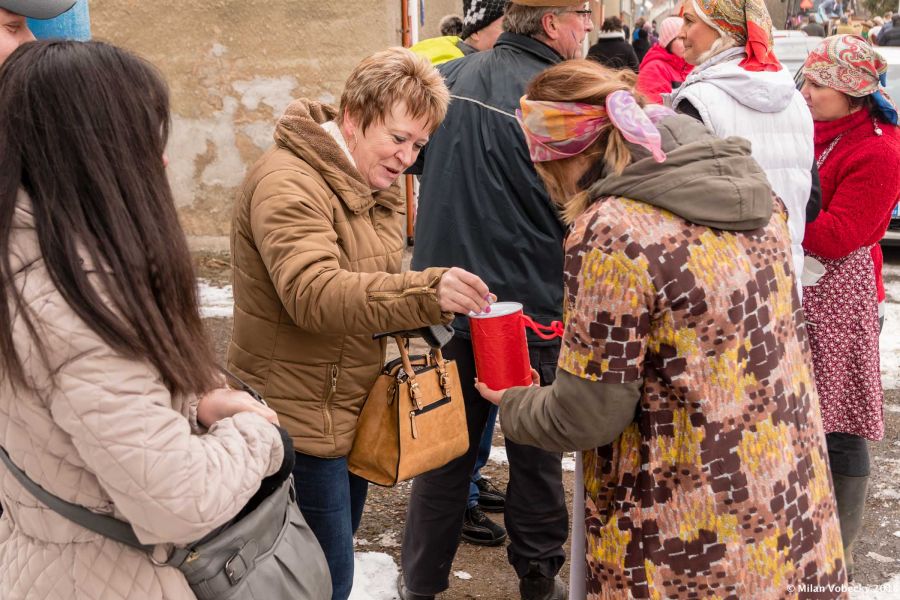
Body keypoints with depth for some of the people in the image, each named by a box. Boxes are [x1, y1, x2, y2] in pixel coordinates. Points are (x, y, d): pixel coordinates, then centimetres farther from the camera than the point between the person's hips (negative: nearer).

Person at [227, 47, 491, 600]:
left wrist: (429, 301, 4)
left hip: (352, 408, 9)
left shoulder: (376, 184, 10)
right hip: (301, 417, -9)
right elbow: (314, 293, -36)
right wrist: (425, 292, -47)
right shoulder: (287, 183, -21)